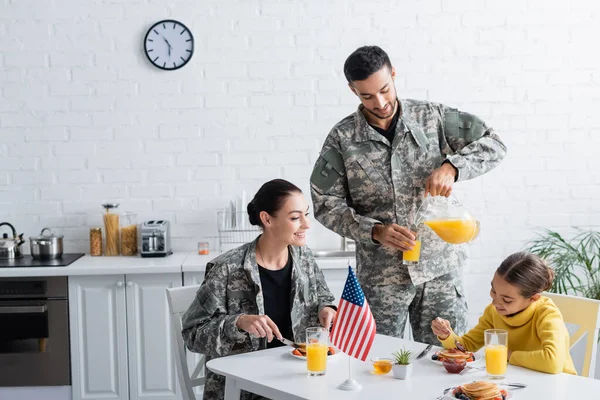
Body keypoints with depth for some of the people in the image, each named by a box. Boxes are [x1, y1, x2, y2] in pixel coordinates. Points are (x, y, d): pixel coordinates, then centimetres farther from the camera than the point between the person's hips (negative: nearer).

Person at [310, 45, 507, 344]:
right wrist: (375, 231, -16)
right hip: (380, 277, 0)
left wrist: (451, 167, -18)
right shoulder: (342, 138, -1)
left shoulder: (432, 117, 2)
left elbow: (493, 145, 1)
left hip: (440, 267, 1)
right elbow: (326, 204, -2)